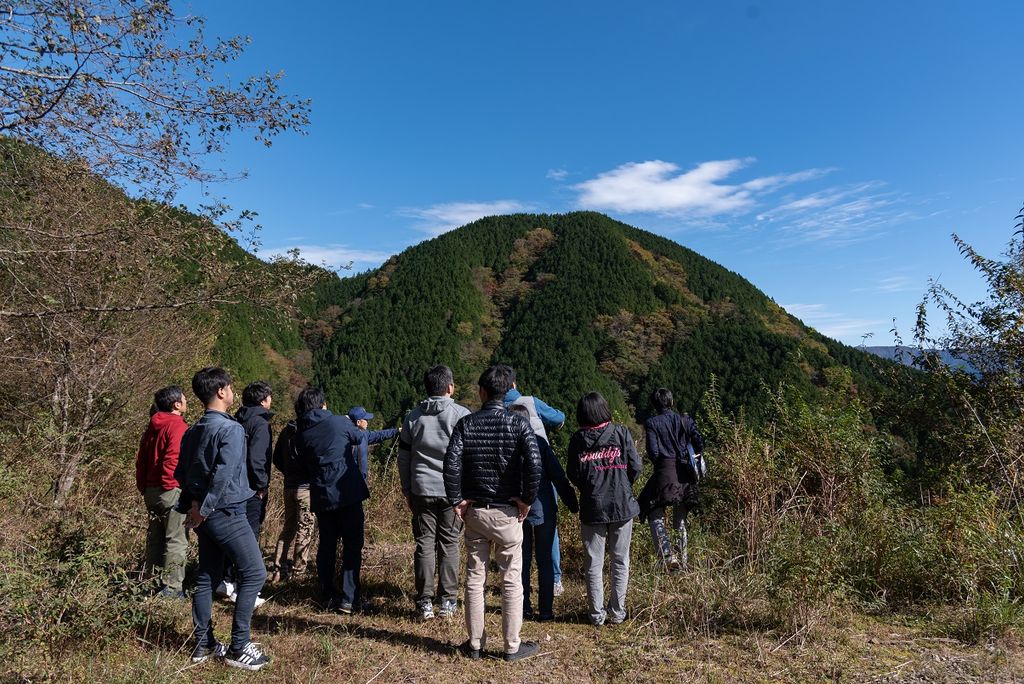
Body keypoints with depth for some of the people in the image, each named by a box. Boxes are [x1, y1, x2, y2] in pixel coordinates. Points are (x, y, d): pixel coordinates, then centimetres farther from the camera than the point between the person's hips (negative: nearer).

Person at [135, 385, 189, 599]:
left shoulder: (152, 427, 13)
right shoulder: (177, 426, -14)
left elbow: (141, 459, 16)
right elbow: (174, 460, -23)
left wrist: (143, 488, 21)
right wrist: (181, 487, -16)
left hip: (151, 491, 9)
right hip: (173, 491, -9)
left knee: (155, 539, 16)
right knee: (176, 541, -1)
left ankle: (154, 585, 25)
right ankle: (171, 588, 2)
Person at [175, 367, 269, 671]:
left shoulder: (192, 431, 11)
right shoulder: (231, 429, -16)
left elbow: (181, 471, 14)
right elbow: (224, 474, -24)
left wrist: (193, 502, 11)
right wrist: (204, 509, -16)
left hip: (205, 514, 9)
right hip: (227, 513, -9)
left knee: (207, 577, 16)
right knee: (254, 573, -2)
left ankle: (203, 644, 25)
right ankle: (239, 648, 2)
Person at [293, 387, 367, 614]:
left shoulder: (300, 434, 4)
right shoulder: (339, 422, -7)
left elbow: (303, 465, 12)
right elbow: (360, 437, 12)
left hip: (320, 497, 4)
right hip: (347, 493, -4)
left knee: (327, 544, 16)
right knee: (352, 545, 3)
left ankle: (328, 596, 23)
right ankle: (348, 599, 1)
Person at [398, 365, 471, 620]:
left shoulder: (413, 417, 7)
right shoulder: (462, 415, -5)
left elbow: (403, 457, 11)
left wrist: (407, 491, 19)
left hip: (421, 491, 2)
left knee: (424, 544, 8)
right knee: (449, 545, 7)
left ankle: (425, 602, 12)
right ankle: (448, 601, 14)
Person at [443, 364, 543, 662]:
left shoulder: (466, 424, -3)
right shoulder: (519, 424, -9)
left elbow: (451, 463, -12)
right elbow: (534, 464, -20)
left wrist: (457, 501, -3)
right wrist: (527, 499, -7)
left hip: (474, 511, 2)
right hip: (507, 512, -2)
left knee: (475, 577, 14)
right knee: (511, 580, 9)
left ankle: (475, 644, 24)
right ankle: (512, 646, 19)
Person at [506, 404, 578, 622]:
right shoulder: (539, 442, -6)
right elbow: (558, 476, -8)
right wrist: (573, 505, -2)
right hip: (544, 511, -1)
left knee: (523, 560, 13)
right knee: (545, 561, 9)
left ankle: (524, 609, 18)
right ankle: (546, 610, 12)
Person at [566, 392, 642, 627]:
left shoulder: (577, 440, -5)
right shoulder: (621, 433, -5)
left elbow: (573, 475, -1)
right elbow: (636, 466, -4)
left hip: (592, 508, 0)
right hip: (622, 506, 0)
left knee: (593, 563, 11)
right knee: (620, 561, 13)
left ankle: (597, 614, 17)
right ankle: (617, 612, 20)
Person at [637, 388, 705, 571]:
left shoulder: (651, 423, -4)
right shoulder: (685, 420, 6)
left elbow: (653, 452, -10)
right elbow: (700, 445, 1)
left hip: (664, 473, -5)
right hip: (685, 474, 5)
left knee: (655, 516, 1)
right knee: (680, 518, 17)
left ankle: (667, 556, -16)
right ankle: (682, 560, 23)